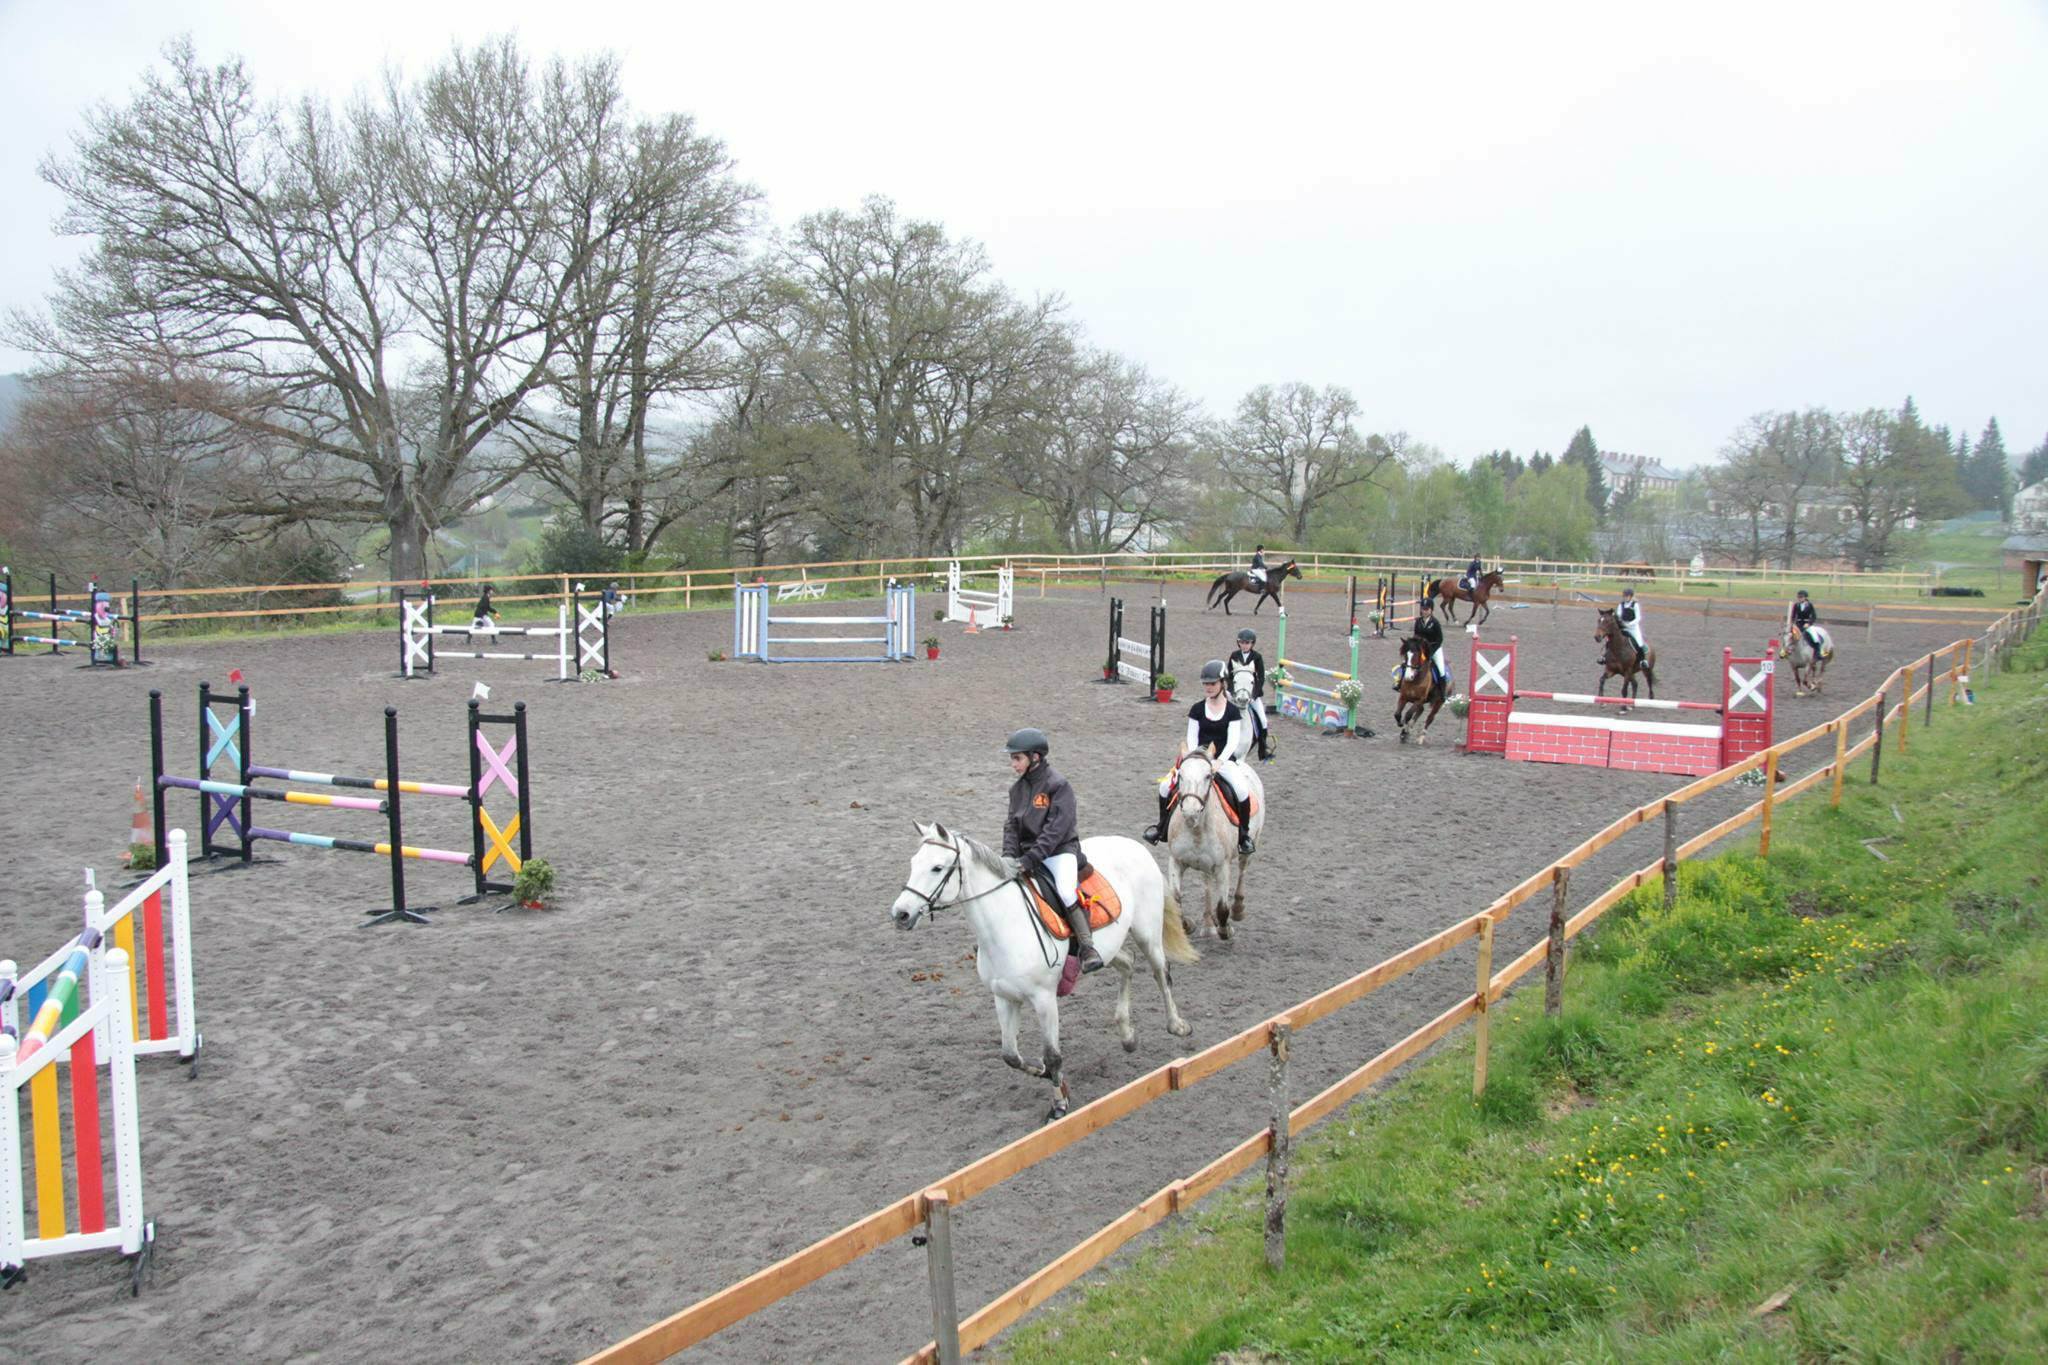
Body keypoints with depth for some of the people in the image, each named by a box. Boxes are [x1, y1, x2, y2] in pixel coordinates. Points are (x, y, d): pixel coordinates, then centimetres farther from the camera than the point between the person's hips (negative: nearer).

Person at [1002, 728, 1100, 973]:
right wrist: (1009, 856, -12)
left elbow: (1055, 830, -19)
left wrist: (1029, 860, -26)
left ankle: (1087, 948, -25)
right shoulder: (1017, 788, 10)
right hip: (1027, 852, 7)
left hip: (1060, 851, -7)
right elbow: (1011, 825, 7)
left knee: (1067, 890, -32)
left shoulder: (1058, 785, -12)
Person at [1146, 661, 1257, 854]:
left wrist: (1219, 762, -23)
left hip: (1224, 760, -2)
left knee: (1242, 790, -30)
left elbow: (1233, 742, -9)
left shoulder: (1232, 711, -2)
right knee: (1165, 786, -15)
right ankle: (1162, 827, 9)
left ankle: (1244, 834, -8)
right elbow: (1191, 738, 2)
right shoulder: (1197, 709, 5)